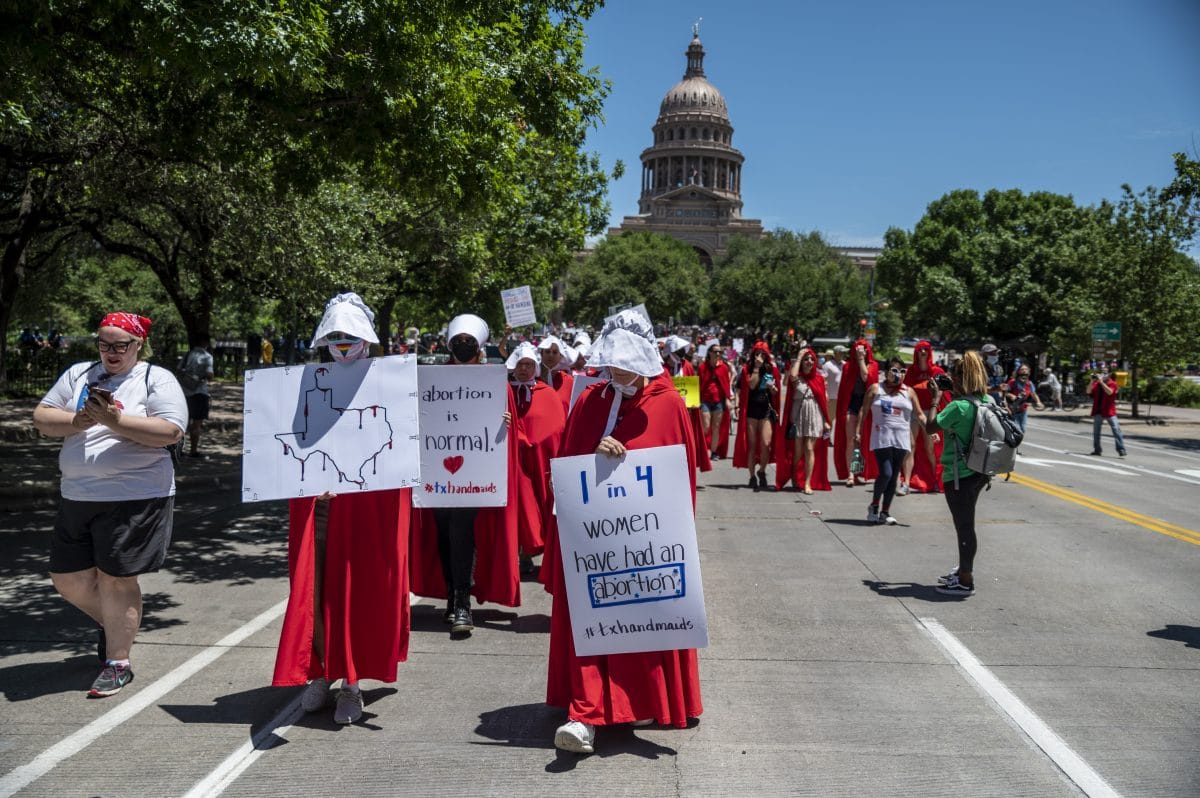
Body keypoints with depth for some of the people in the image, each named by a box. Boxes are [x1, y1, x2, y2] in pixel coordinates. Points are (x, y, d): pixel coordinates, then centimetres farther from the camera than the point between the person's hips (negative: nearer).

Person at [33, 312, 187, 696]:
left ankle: (118, 664, 14)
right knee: (69, 578, 12)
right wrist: (76, 421, -12)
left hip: (135, 497, -6)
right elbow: (42, 418, 7)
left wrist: (115, 420, -23)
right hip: (77, 497, 6)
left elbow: (171, 432, -15)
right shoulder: (78, 375, 12)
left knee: (115, 579, -1)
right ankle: (113, 626, 39)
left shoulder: (157, 379, -3)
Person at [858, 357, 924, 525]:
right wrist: (858, 432, -4)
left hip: (901, 440, 3)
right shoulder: (875, 389, 3)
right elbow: (864, 412, 3)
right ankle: (874, 505, 7)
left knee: (894, 477, 5)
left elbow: (919, 415, 10)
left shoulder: (909, 392, 10)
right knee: (885, 473, -14)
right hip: (881, 438, -3)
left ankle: (885, 512, 15)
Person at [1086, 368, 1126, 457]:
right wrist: (1092, 381, -15)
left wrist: (1101, 381, -24)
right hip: (1098, 412, 4)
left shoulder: (1113, 383, -2)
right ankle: (1097, 450, 17)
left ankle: (1121, 450, -10)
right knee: (1096, 432, 8)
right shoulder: (1096, 384, 8)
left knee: (1116, 430, -9)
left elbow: (1109, 392, -22)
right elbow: (1088, 392, -4)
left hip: (1109, 411, -4)